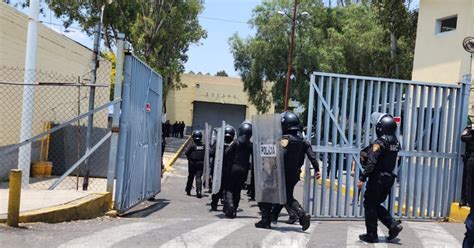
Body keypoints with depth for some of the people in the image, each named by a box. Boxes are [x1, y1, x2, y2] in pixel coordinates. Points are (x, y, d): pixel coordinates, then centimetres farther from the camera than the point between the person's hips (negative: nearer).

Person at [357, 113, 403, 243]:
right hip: (389, 177, 8)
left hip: (378, 178, -8)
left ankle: (372, 235, 9)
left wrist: (362, 178, -22)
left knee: (370, 205, 4)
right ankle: (393, 224, 8)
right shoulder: (395, 142, 7)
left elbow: (371, 163, -23)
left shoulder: (380, 143, -17)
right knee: (376, 204, 20)